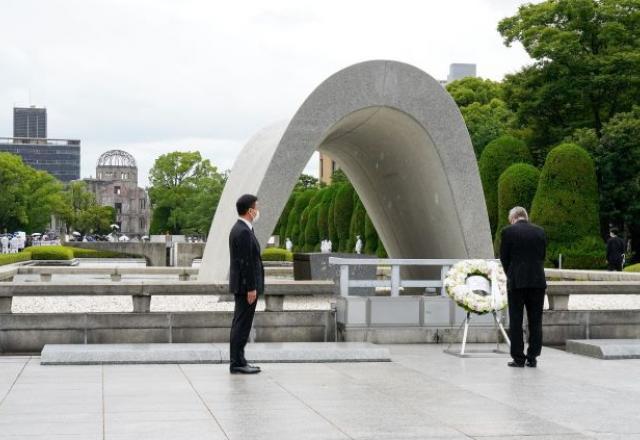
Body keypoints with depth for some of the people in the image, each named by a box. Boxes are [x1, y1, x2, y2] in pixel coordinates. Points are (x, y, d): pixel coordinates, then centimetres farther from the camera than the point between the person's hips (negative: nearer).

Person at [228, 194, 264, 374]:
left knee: (240, 324, 12)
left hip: (242, 286, 10)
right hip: (246, 285, -10)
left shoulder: (239, 229, 14)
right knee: (242, 324, -6)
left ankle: (237, 361, 17)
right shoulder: (243, 232, -18)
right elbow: (246, 262, -22)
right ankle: (237, 363, -3)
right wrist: (251, 288, -21)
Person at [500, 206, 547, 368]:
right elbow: (543, 255, 10)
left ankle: (518, 358, 4)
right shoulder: (539, 231, 6)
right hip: (538, 282, 3)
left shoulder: (508, 231, -4)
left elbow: (504, 257, 1)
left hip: (516, 282, -3)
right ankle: (532, 358, 9)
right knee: (535, 321, 8)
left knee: (515, 321, 3)